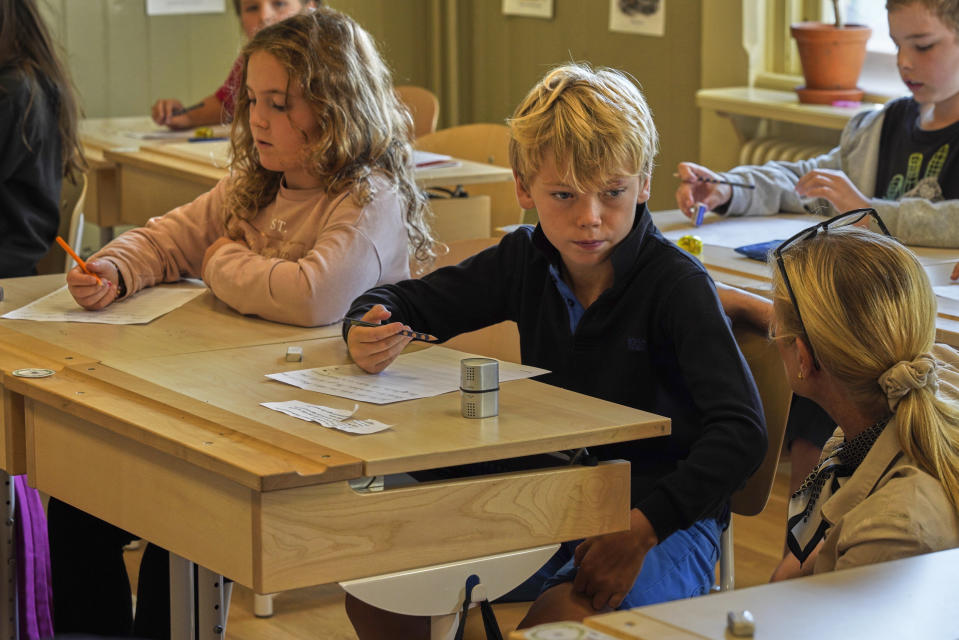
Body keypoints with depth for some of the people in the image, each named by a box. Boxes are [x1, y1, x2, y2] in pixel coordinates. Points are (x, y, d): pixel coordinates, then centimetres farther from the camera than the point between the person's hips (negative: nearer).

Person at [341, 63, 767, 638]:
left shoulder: (676, 284, -17)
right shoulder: (526, 262, 1)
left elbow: (741, 431, -25)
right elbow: (405, 302, 12)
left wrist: (644, 525, -36)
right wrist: (367, 333, -13)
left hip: (667, 513, -6)